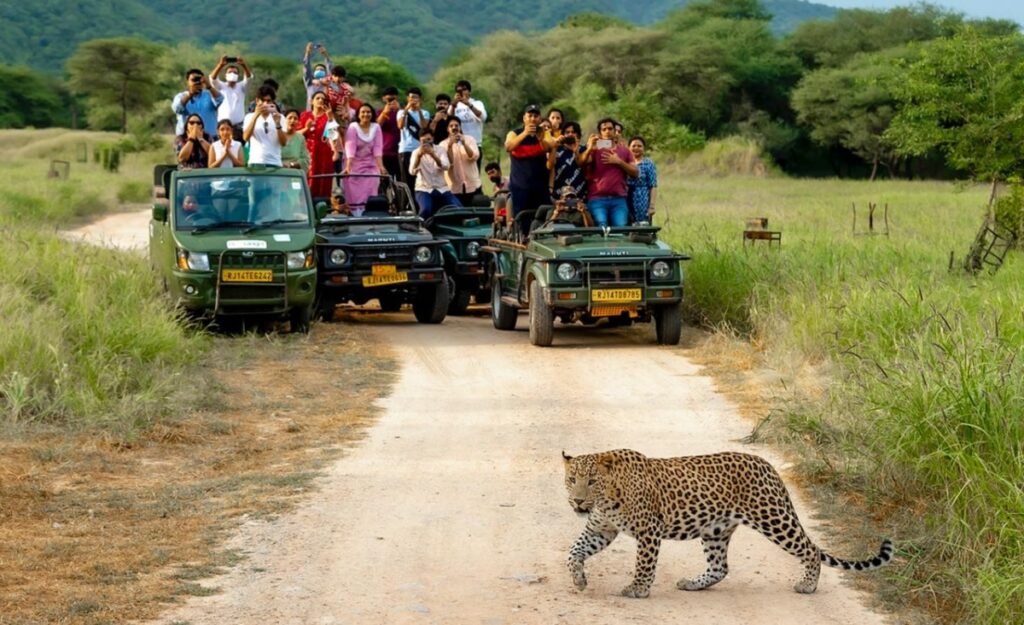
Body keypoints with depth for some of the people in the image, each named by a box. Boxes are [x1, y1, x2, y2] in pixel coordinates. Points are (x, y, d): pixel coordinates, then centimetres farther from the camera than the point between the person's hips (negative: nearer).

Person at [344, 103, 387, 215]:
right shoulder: (353, 127, -9)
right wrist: (348, 167, -31)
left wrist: (381, 166, -19)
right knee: (354, 197, -8)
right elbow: (350, 148, -20)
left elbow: (377, 149, -7)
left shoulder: (376, 127, 0)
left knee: (369, 196, -10)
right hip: (355, 165, -2)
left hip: (371, 165, 2)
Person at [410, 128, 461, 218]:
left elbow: (445, 167, -15)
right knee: (426, 209, -34)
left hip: (442, 189, 2)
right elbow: (412, 172, -16)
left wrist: (433, 155, -31)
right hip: (424, 189, -2)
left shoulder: (440, 150, 5)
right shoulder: (416, 152, 2)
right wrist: (418, 156, -33)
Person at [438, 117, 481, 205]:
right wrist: (450, 146, -23)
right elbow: (447, 163, -12)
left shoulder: (469, 139, 5)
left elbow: (474, 157, -9)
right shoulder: (443, 144, 0)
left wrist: (464, 143, -21)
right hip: (455, 188, -1)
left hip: (472, 185, 2)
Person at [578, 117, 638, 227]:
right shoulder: (595, 149, 11)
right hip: (597, 199, -2)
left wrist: (619, 162, -2)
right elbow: (581, 162, -9)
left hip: (619, 199, 2)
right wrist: (589, 149, -27)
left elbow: (635, 173, 11)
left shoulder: (624, 150, 18)